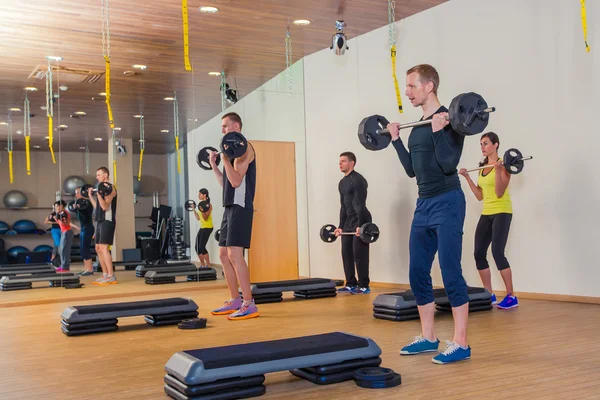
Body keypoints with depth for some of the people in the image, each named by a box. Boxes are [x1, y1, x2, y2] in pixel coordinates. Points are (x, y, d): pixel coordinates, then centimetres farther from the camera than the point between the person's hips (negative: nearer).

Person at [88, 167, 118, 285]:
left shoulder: (110, 188, -9)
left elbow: (105, 206, -18)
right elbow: (97, 207, 21)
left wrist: (98, 194, -25)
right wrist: (90, 196, 22)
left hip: (107, 221, -10)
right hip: (100, 221, 10)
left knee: (104, 248, -16)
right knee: (98, 248, 9)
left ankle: (111, 277, -16)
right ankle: (105, 275, 14)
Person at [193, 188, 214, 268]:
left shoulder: (209, 205, -11)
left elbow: (205, 218, -18)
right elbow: (198, 218, 16)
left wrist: (202, 211, -33)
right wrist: (194, 210, 15)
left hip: (208, 228, -9)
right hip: (202, 228, 9)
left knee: (202, 247, -13)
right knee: (197, 247, 7)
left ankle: (208, 265, -6)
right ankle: (203, 265, 16)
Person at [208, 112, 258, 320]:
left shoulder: (243, 147, -9)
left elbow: (236, 181, -18)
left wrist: (225, 159, -22)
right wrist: (214, 166, 22)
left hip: (240, 207, -10)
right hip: (230, 207, 10)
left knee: (234, 254, -17)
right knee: (224, 254, 11)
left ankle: (249, 305, -16)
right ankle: (235, 301, 17)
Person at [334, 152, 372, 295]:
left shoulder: (358, 180, -14)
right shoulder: (342, 182, 15)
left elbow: (360, 205, -20)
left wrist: (360, 225, -25)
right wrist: (340, 226, 16)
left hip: (360, 222, -9)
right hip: (348, 222, 9)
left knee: (359, 254, -7)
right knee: (346, 253, 8)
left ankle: (364, 286, 0)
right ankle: (351, 284, 16)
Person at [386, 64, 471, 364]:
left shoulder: (449, 119, -11)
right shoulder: (418, 127, 15)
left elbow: (449, 164, -21)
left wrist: (439, 130, -24)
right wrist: (395, 139, 18)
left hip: (447, 203, -9)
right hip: (423, 204, 9)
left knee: (451, 274, -7)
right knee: (417, 274, 10)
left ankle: (460, 343, 2)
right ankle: (428, 337, 21)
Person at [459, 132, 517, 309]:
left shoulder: (502, 164, -9)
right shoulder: (482, 168, 14)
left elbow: (499, 193, -18)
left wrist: (498, 169, -26)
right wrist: (467, 177, 12)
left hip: (502, 212, -8)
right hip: (486, 214, 8)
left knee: (497, 252, -17)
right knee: (479, 254, 2)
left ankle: (511, 297, -9)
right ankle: (489, 295, 12)